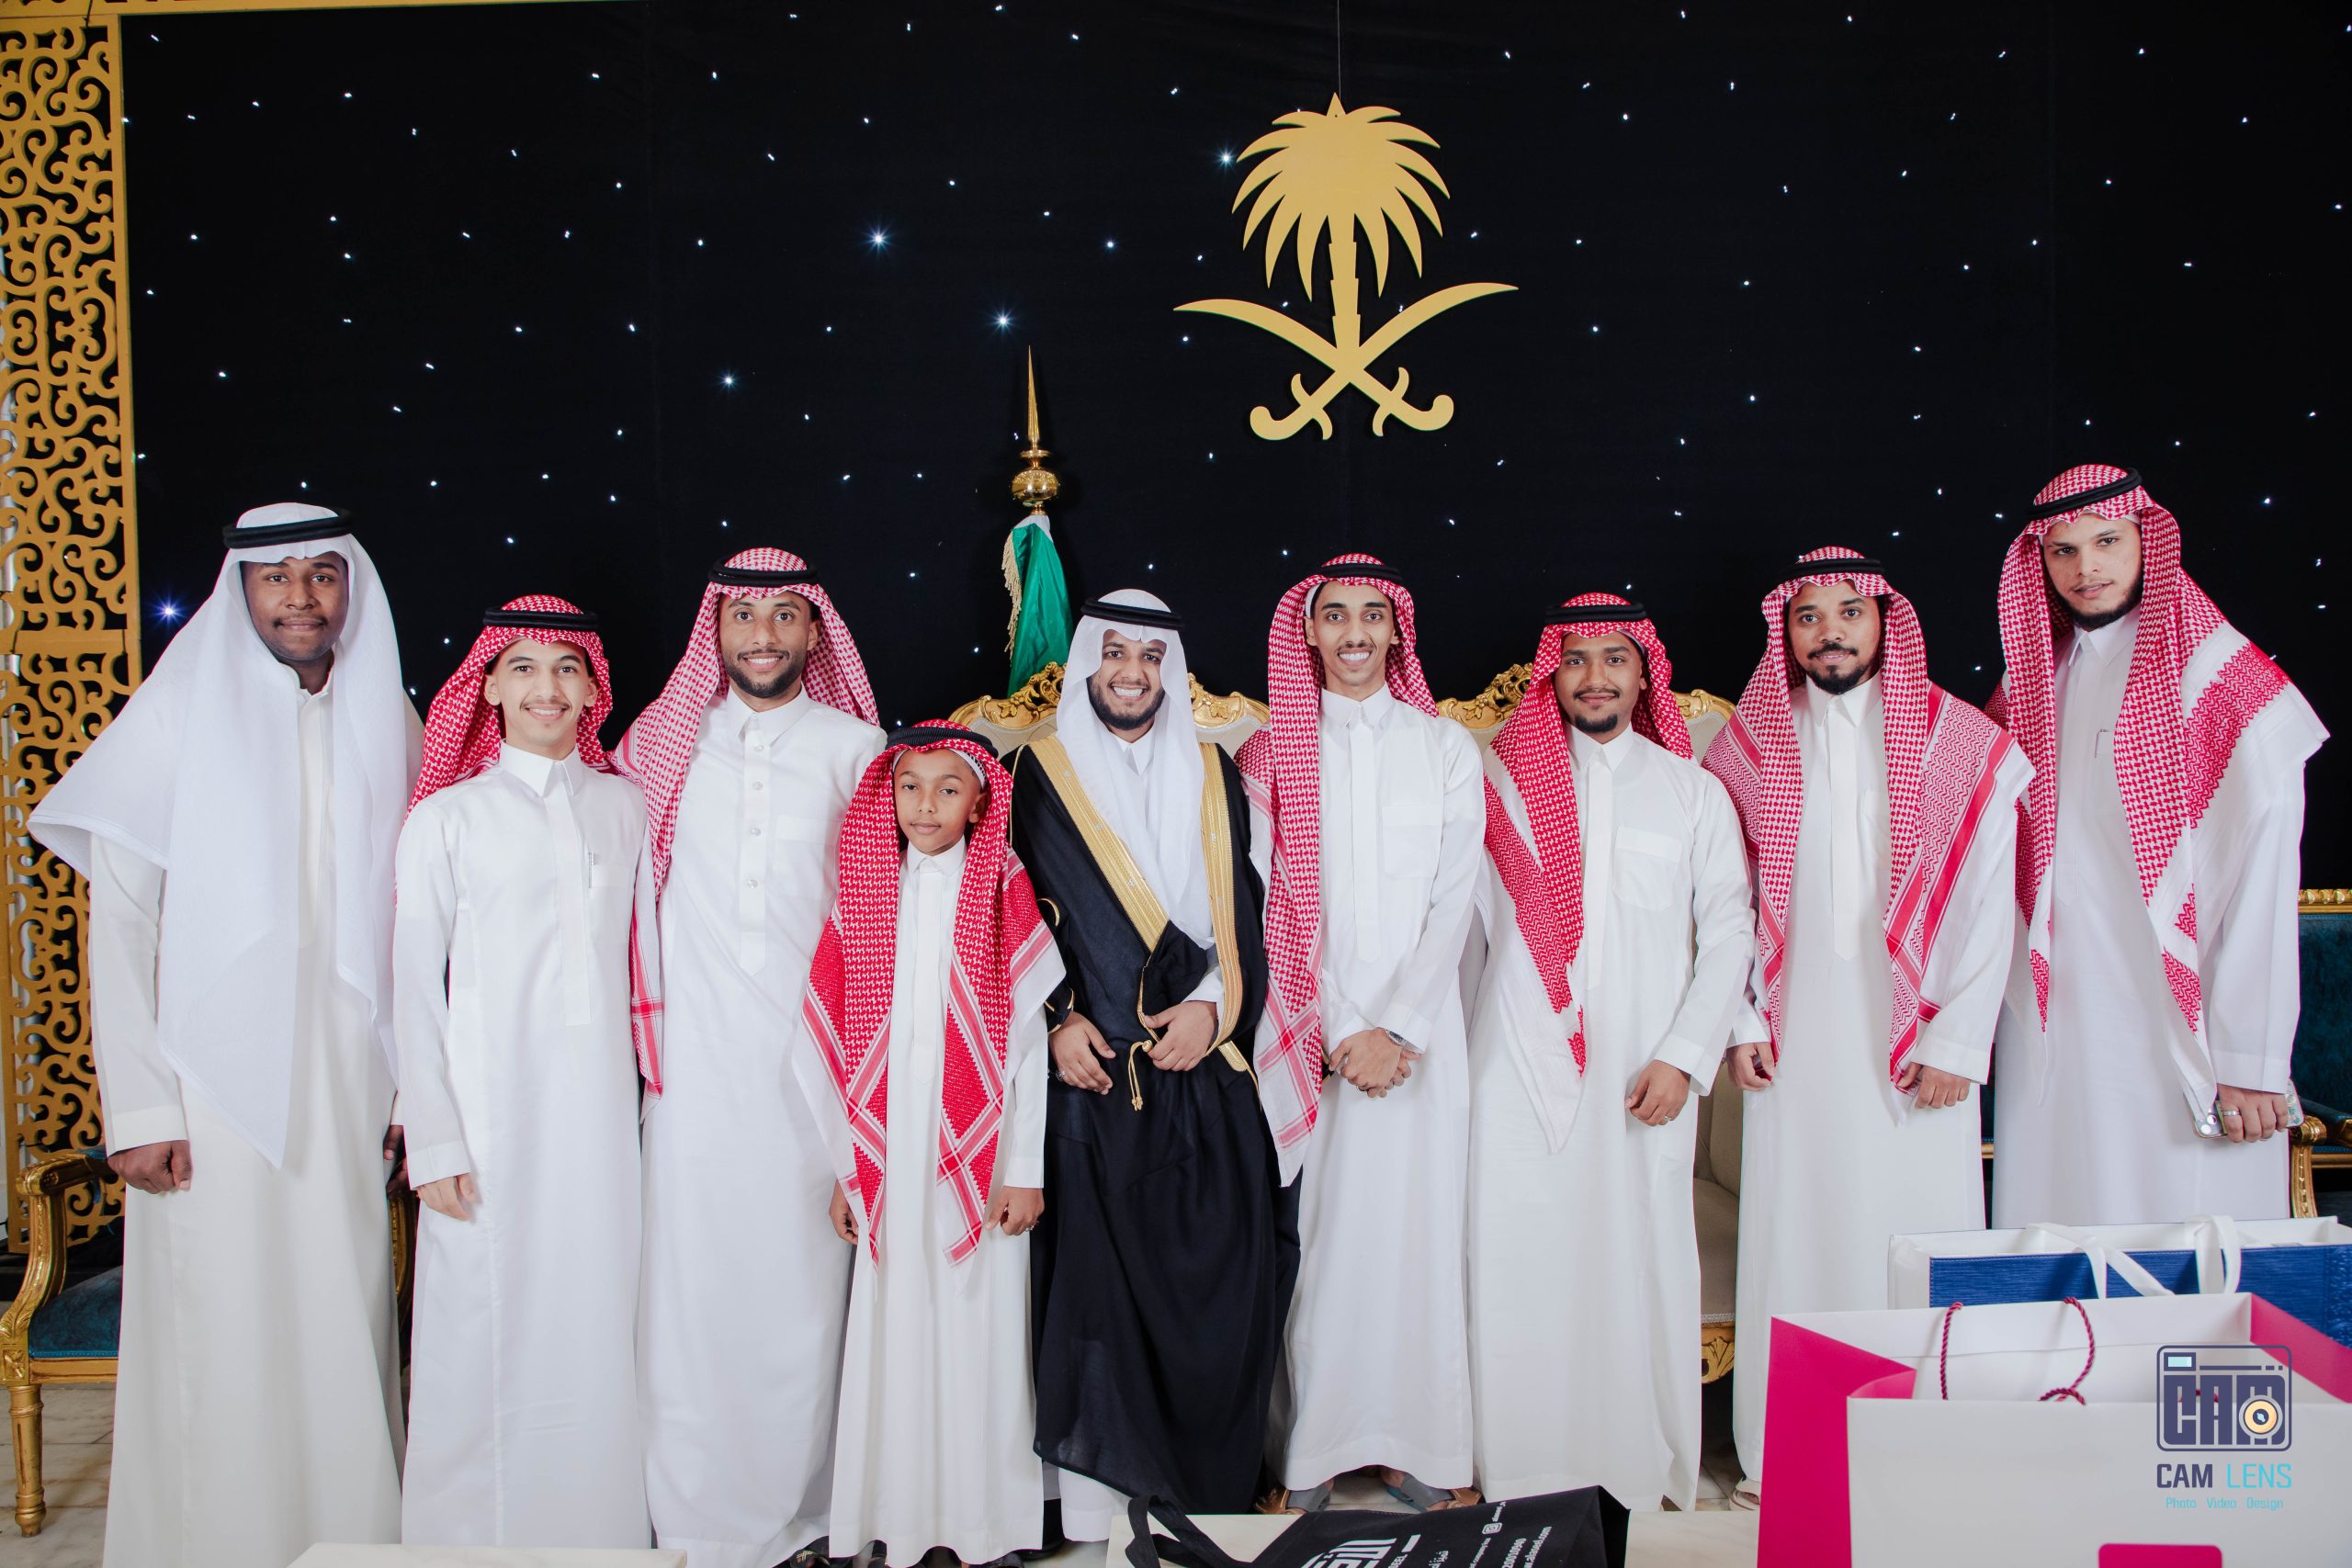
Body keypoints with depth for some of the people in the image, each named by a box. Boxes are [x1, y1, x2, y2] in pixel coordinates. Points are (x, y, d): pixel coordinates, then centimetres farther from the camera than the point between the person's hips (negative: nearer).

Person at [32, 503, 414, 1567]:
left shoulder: (388, 722, 7)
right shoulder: (178, 713, -3)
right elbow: (119, 923, -4)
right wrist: (138, 1107, -10)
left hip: (345, 1081, 3)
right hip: (211, 1076, -3)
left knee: (345, 1319, 7)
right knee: (217, 1332, 2)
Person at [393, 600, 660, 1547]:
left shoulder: (624, 806, 9)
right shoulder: (446, 817, 1)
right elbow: (415, 990, 0)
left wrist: (663, 1082, 10)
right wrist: (433, 1145, -4)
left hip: (600, 1107, 3)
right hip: (488, 1112, -2)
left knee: (597, 1327, 7)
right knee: (482, 1336, 1)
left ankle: (598, 1526, 21)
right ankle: (469, 1536, 19)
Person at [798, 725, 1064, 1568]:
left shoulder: (1002, 895, -1)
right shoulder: (870, 895, 7)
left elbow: (1026, 1037, -4)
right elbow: (844, 1039, 8)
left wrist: (1023, 1169, -7)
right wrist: (847, 1166, 6)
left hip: (975, 1153, -2)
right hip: (891, 1154, 3)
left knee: (977, 1323, 2)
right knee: (895, 1321, 6)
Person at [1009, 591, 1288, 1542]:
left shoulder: (1213, 776, 13)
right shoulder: (1038, 776, 6)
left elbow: (1243, 911, 10)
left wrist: (1213, 1003, -6)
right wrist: (1055, 1020, -8)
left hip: (1200, 1067, 2)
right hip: (1088, 1070, -2)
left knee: (1215, 1277, 1)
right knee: (1089, 1277, -2)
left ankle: (1206, 1490, 17)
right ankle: (1089, 1501, 11)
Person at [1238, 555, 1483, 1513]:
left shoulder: (1446, 747, 7)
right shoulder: (1271, 753, 5)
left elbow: (1453, 898, 0)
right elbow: (1271, 899, 0)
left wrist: (1399, 1028, -9)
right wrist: (1342, 1030, -8)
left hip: (1419, 1027, 1)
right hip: (1307, 1027, 0)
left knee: (1414, 1223, 2)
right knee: (1312, 1228, 0)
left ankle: (1413, 1446, 14)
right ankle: (1311, 1449, 11)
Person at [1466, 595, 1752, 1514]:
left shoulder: (1692, 790, 11)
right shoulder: (1504, 781, 9)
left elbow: (1728, 929, 7)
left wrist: (1684, 1056, -4)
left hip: (1643, 1075, 0)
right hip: (1520, 1067, 0)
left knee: (1640, 1259, 1)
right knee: (1520, 1264, 0)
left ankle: (1642, 1463, 16)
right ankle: (1522, 1465, 12)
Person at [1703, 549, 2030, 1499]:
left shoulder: (1962, 743, 2)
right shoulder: (1749, 745, 7)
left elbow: (1987, 902, -1)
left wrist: (1957, 1043, -6)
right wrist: (1740, 1022, 0)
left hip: (1917, 1042, -1)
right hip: (1795, 1041, 1)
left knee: (1921, 1230, 1)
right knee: (1793, 1233, 3)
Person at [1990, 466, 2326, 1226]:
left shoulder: (2224, 682, -5)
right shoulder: (2031, 679, 11)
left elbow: (2261, 883, -10)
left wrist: (2251, 1060, -14)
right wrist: (1984, 1018, 7)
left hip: (2178, 1028, -5)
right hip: (2052, 1033, 5)